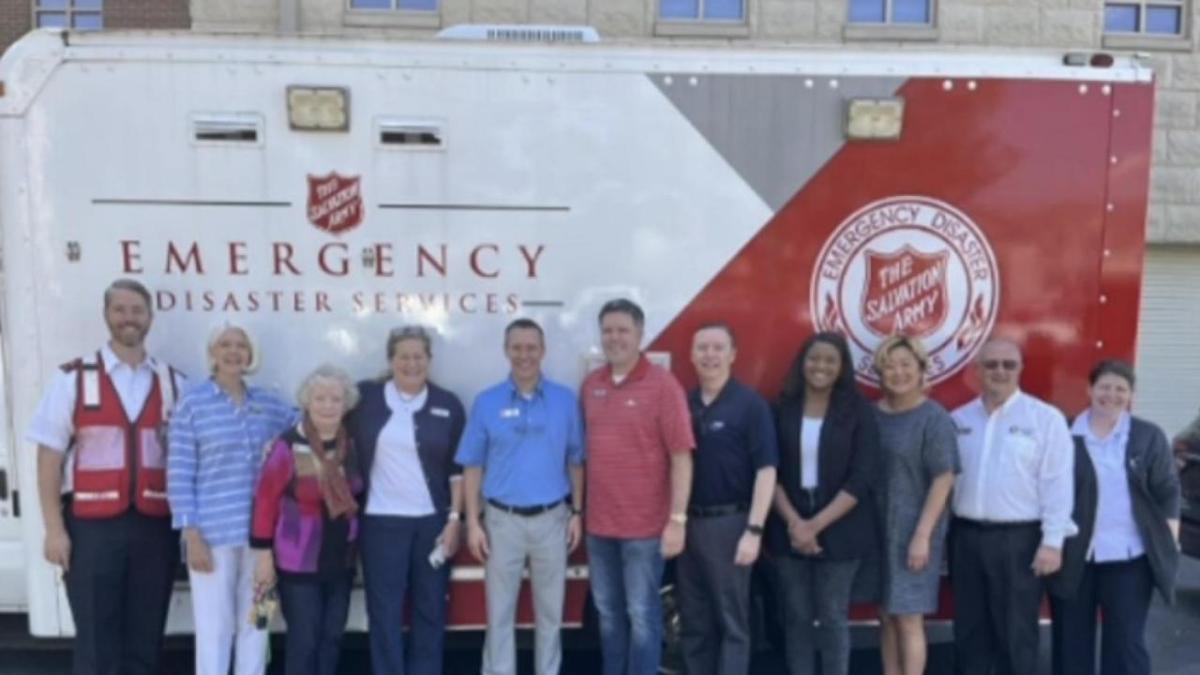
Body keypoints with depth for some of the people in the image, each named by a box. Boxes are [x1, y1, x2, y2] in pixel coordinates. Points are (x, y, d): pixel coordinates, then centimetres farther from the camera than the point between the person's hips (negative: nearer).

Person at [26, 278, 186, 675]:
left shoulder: (172, 383, 5)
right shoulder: (73, 378, -1)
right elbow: (49, 457, -2)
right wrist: (54, 528, -7)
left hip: (155, 526, 2)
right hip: (91, 526, -2)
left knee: (145, 640, 12)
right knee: (95, 642, 5)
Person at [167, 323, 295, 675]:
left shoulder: (268, 403, 6)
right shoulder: (192, 402, -6)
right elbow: (179, 474, -7)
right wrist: (192, 534, -11)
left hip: (259, 532, 4)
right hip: (212, 533, -4)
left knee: (255, 623, 14)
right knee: (214, 626, 4)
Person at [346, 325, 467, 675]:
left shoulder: (448, 405, 2)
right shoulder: (365, 397, 0)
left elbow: (459, 468, 3)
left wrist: (454, 519, -3)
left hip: (433, 522, 1)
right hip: (381, 522, -1)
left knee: (430, 611, 11)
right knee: (384, 613, 5)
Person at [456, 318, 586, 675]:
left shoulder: (565, 400, -1)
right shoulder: (487, 402, -3)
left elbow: (576, 462, 4)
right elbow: (473, 467, 0)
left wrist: (576, 512, 1)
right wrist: (473, 522, -4)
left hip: (552, 518, 1)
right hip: (503, 520, 0)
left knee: (550, 610, 12)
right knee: (500, 611, 9)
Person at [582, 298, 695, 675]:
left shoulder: (663, 385, -10)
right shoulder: (590, 386, 6)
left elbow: (681, 457, -11)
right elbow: (586, 450, 11)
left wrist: (677, 520, -14)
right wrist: (579, 510, 9)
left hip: (645, 525, -5)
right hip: (599, 523, 5)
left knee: (642, 615, 6)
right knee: (608, 613, 16)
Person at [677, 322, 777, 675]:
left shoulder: (750, 404, -8)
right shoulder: (683, 404, 7)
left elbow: (766, 470, -12)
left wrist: (754, 530, -17)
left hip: (729, 524, -5)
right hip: (688, 523, 5)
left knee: (731, 622, 4)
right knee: (694, 623, 13)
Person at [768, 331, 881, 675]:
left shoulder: (858, 411, -3)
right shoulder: (782, 409, 2)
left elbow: (862, 479, -8)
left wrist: (817, 524, -13)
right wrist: (794, 522, -11)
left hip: (839, 530, -2)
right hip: (790, 529, 2)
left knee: (833, 617, 6)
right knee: (797, 617, 9)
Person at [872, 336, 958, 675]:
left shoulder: (934, 419, -9)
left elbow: (944, 479, -11)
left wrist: (922, 535, -15)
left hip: (913, 532, -4)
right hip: (876, 529, 5)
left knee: (909, 619, 1)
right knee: (886, 616, 12)